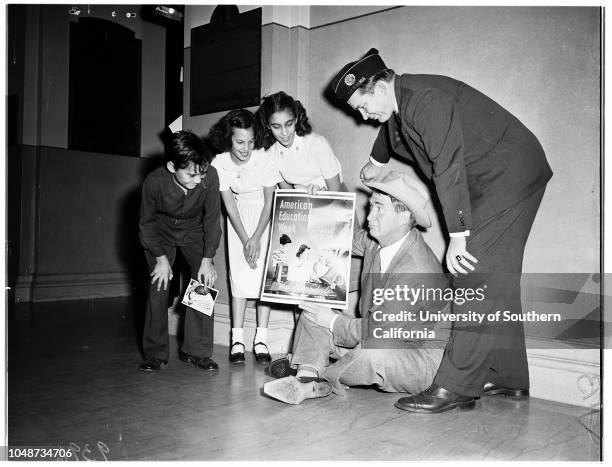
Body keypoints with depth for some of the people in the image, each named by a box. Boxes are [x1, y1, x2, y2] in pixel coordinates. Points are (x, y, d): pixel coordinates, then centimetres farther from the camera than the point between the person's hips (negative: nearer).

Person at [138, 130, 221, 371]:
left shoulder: (209, 176, -31)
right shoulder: (154, 182, -32)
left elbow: (211, 218, -16)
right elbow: (146, 223, -14)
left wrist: (207, 259, -16)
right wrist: (161, 258, -17)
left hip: (194, 230, 1)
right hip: (161, 232, -1)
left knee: (205, 281, -10)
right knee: (159, 286, -9)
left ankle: (196, 351, 0)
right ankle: (155, 354, 4)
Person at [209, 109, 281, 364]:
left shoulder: (263, 159, -24)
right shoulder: (220, 164, -18)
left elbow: (269, 201, -16)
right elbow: (229, 204, -12)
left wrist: (256, 238, -19)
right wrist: (245, 240, -16)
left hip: (265, 216, -1)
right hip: (239, 216, 2)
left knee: (263, 272, -10)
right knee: (239, 274, -7)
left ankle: (261, 339, -5)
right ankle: (237, 340, -4)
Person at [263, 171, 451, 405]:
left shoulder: (417, 271, -30)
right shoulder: (374, 241, -4)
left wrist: (333, 322, -18)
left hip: (419, 358, -8)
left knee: (371, 351, -41)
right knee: (315, 310, -2)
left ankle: (322, 377, -11)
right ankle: (306, 377, -22)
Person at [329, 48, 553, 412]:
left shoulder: (424, 98, -21)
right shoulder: (397, 107, 9)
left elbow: (448, 166, -27)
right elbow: (388, 137, 34)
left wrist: (457, 236, -27)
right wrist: (376, 164, 54)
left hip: (511, 173, -10)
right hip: (485, 183, 10)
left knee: (477, 271, -16)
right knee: (496, 277, 7)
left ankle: (457, 385, -15)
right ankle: (507, 376, 14)